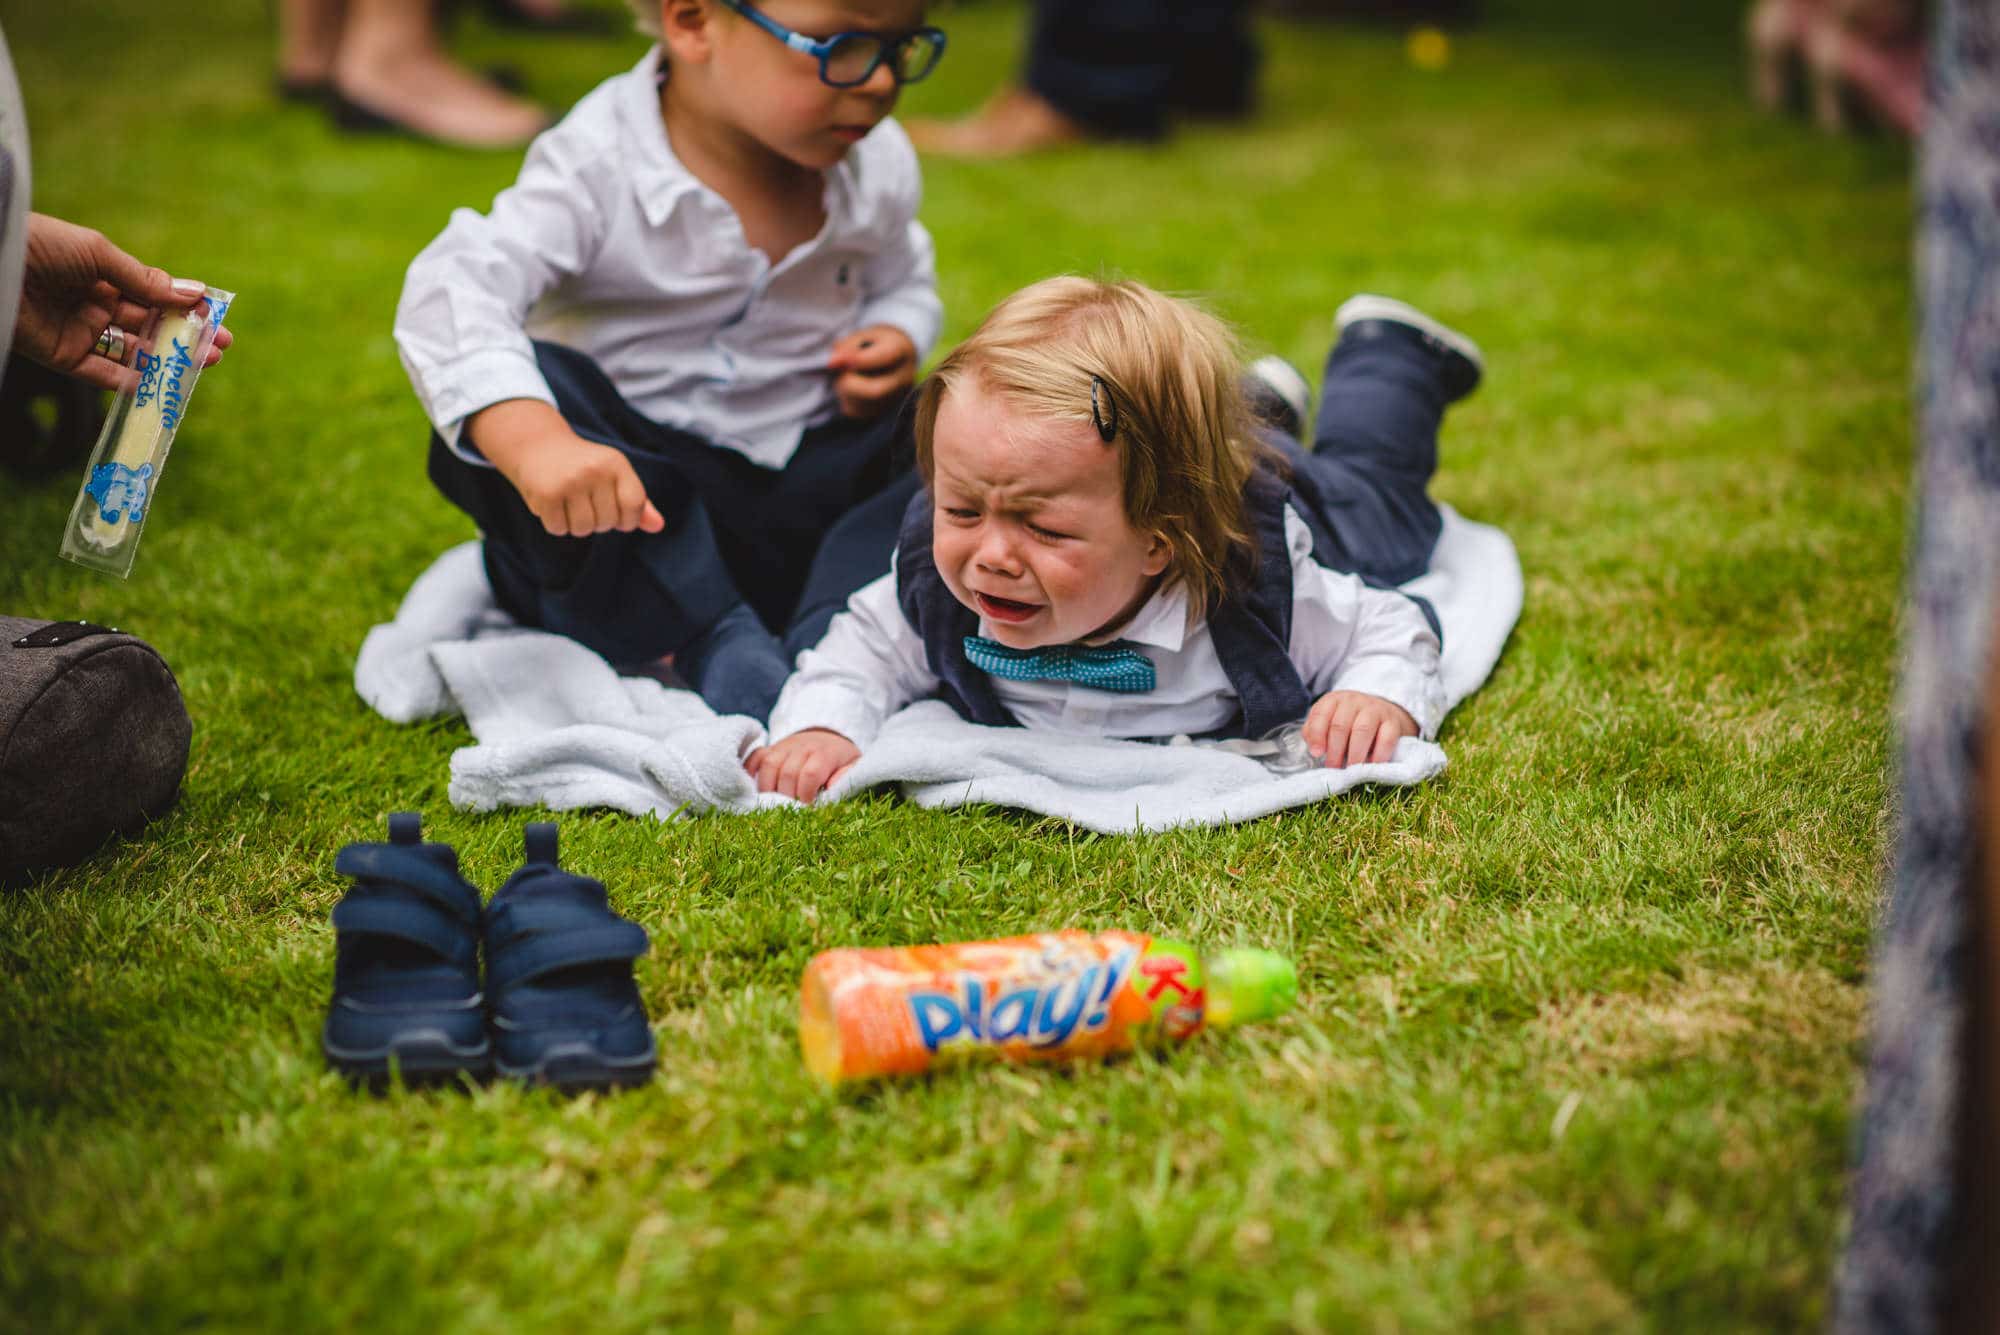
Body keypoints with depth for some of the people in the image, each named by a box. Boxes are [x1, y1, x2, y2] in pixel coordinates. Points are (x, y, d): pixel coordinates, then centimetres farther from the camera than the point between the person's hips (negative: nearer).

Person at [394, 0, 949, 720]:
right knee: (483, 422, -32)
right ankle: (720, 646, -32)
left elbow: (904, 286, 19)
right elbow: (457, 289, -34)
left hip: (804, 485, 4)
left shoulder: (879, 165, -2)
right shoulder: (600, 166, -19)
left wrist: (896, 340, -7)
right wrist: (535, 440, -53)